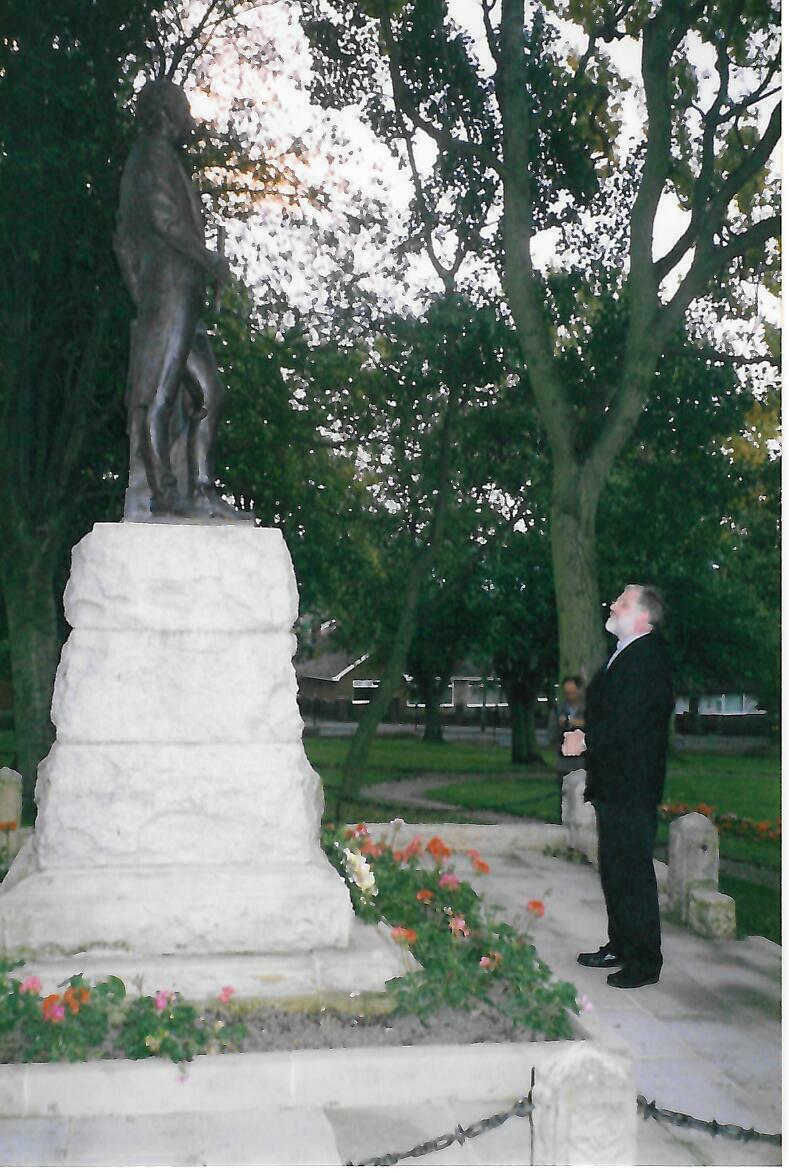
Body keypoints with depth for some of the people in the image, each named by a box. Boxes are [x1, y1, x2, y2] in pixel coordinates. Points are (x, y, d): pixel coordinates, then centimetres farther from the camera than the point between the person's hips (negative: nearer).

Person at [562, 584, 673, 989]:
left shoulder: (647, 655, -16)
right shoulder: (625, 653, 16)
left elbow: (628, 721, -23)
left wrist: (587, 740, -13)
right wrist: (586, 737, 2)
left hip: (631, 785, -10)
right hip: (613, 782, 10)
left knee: (632, 872, -4)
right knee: (613, 868, 18)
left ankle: (644, 961, 4)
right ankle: (620, 945, 30)